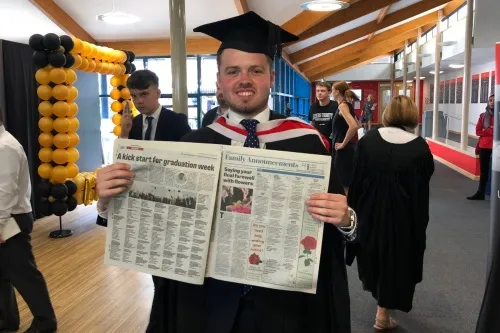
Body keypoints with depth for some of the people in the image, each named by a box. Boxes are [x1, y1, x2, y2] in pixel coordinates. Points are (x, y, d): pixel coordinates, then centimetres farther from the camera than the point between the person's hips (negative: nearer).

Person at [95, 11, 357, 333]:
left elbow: (343, 219, -6)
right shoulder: (194, 144, -3)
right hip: (210, 303, 1)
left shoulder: (306, 141, -6)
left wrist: (345, 219, -26)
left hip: (285, 305, 0)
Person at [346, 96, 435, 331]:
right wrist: (420, 222, 5)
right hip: (403, 215, -2)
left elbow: (356, 179, -5)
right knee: (395, 260, 14)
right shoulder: (420, 147, -14)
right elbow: (422, 188, -6)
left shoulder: (368, 140, -11)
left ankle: (373, 283, 52)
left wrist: (354, 208, 8)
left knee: (373, 254, 27)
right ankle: (383, 313, 22)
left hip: (370, 210, 2)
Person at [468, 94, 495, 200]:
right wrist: (492, 131, -10)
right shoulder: (483, 116, 7)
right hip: (484, 146, 4)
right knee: (484, 170, 11)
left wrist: (486, 130, -11)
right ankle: (480, 193, 17)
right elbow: (478, 131, 0)